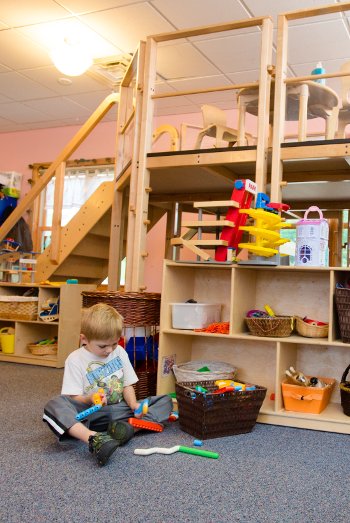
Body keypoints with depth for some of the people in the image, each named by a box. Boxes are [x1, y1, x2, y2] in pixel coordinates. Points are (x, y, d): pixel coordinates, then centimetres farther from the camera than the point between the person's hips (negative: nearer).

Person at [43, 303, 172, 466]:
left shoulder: (119, 352, 8)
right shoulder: (75, 360, -5)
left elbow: (127, 385, 10)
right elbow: (73, 399, -10)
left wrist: (133, 404, -10)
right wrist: (90, 399, -31)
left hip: (118, 412, 4)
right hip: (89, 414, -4)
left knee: (165, 401, -8)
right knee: (54, 405, -33)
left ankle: (129, 427, -33)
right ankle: (94, 439, -53)